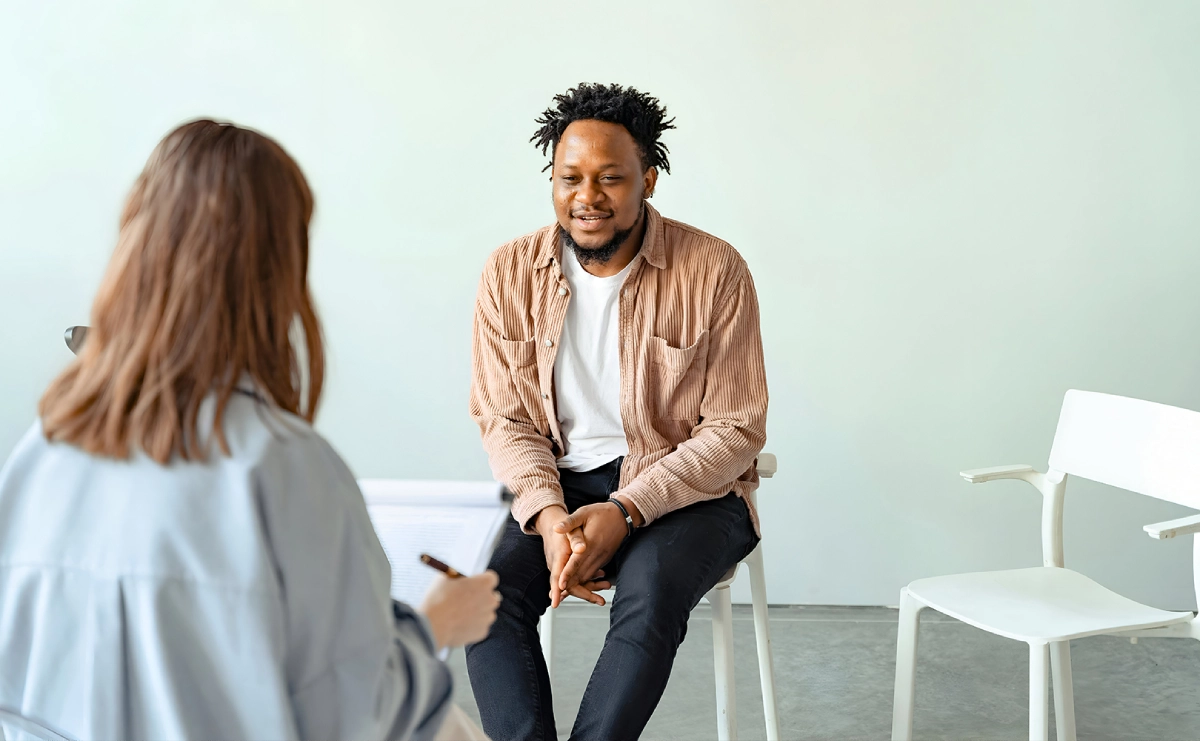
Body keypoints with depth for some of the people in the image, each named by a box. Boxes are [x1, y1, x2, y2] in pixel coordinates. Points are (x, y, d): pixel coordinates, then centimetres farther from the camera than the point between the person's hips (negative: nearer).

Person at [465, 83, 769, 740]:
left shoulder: (714, 271, -11)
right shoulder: (510, 273, -1)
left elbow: (735, 429, -10)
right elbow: (503, 418, 1)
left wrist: (626, 511, -22)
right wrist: (547, 516, -18)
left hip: (687, 489, -2)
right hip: (554, 483, 3)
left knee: (650, 589, -33)